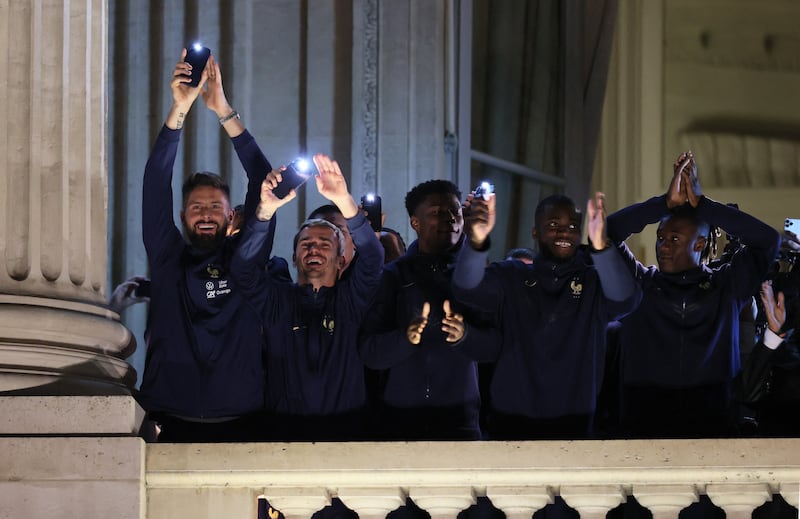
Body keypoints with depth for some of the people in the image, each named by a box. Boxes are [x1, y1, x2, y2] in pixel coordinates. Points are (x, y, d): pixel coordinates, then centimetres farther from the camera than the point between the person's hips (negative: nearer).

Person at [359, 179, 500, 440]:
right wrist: (406, 338, -26)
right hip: (399, 417, -1)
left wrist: (465, 336, -24)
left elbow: (495, 346, -4)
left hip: (459, 419, 1)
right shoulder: (393, 276, 2)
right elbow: (370, 353, -6)